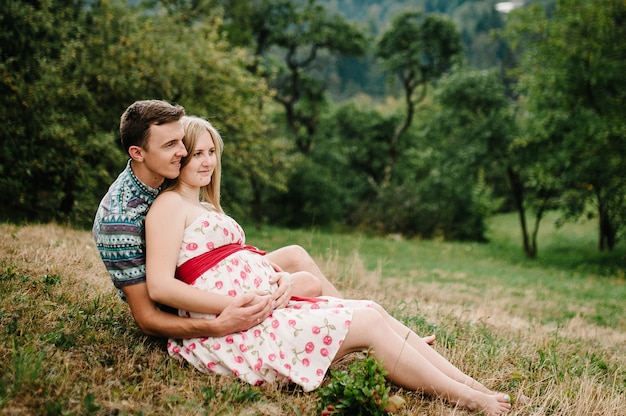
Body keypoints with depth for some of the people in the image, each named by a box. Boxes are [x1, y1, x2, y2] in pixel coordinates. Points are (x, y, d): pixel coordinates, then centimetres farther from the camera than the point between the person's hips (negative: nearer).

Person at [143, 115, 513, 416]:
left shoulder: (205, 206, 23)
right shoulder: (170, 205, -6)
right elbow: (160, 286, -17)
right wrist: (236, 307, -19)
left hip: (266, 306, 9)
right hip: (230, 331, -9)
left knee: (374, 310, -2)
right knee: (368, 324, -13)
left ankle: (474, 386, -1)